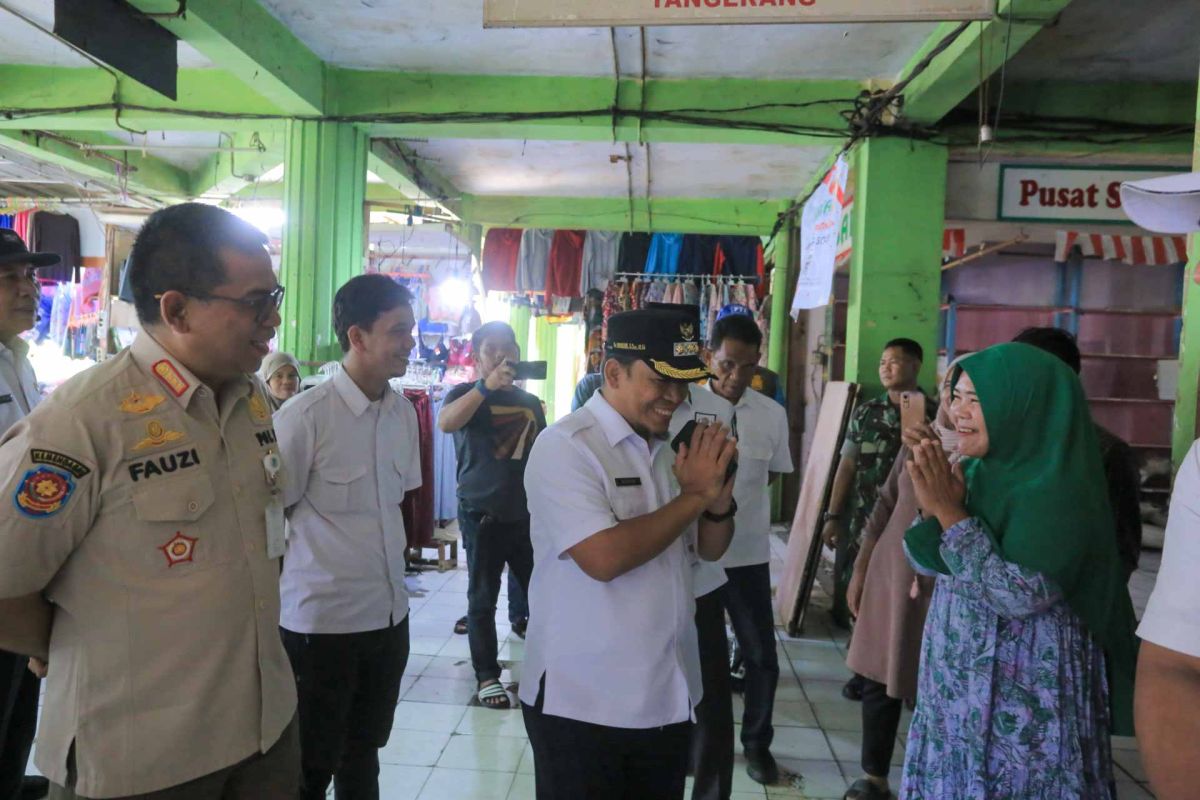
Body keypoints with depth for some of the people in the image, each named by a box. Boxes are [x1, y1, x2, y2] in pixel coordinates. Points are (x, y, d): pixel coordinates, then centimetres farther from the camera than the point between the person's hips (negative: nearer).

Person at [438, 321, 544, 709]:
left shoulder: (530, 401, 12)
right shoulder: (466, 394, -2)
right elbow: (445, 422, -25)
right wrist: (487, 386, -34)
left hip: (527, 513, 4)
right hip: (482, 513, -4)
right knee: (483, 598, 4)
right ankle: (487, 676, 15)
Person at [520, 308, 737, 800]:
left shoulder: (674, 445, 6)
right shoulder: (565, 446, -15)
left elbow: (709, 549, 13)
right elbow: (604, 557, -26)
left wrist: (719, 501, -8)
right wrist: (694, 495, -16)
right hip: (582, 704, -6)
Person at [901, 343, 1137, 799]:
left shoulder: (1057, 488, -19)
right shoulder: (974, 471, 4)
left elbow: (1021, 596, -26)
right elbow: (928, 563, 6)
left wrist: (951, 514, -25)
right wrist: (932, 508, -14)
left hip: (1025, 693, -7)